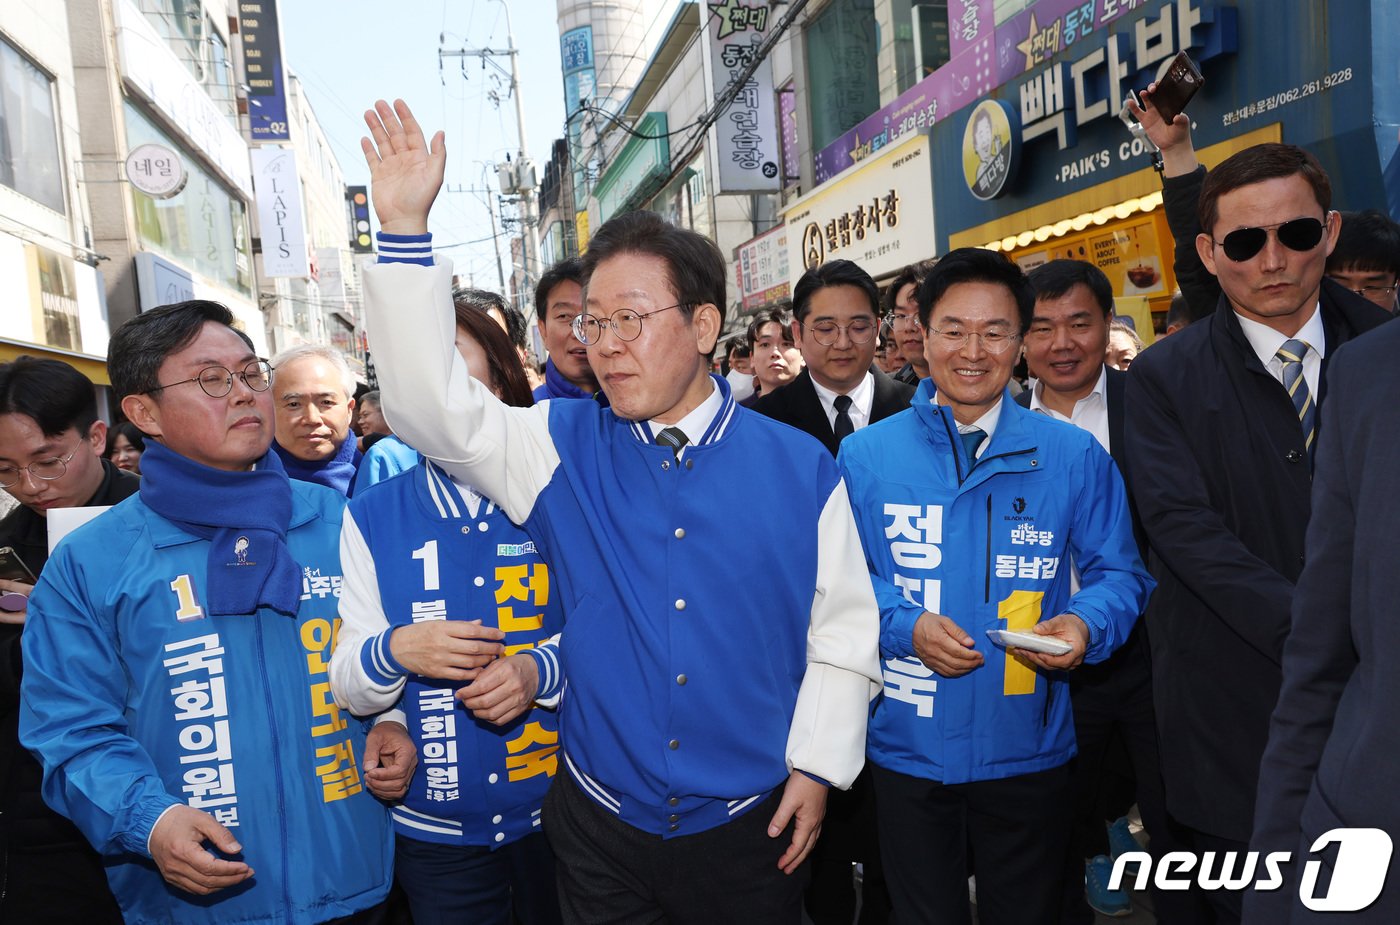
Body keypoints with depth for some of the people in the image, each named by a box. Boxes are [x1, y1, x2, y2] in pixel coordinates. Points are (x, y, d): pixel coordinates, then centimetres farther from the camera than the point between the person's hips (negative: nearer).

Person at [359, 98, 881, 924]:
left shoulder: (799, 466, -7)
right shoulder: (565, 449, -4)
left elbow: (843, 630, -1)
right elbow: (435, 406, -14)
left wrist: (816, 766, -3)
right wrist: (406, 228, -20)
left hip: (752, 824, -1)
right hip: (601, 825, 1)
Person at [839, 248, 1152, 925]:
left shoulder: (1073, 457, -2)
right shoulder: (864, 456, -3)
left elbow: (1118, 572, 2)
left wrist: (1086, 625, -18)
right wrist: (903, 624, -18)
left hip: (1028, 750, 1)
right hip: (906, 750, 0)